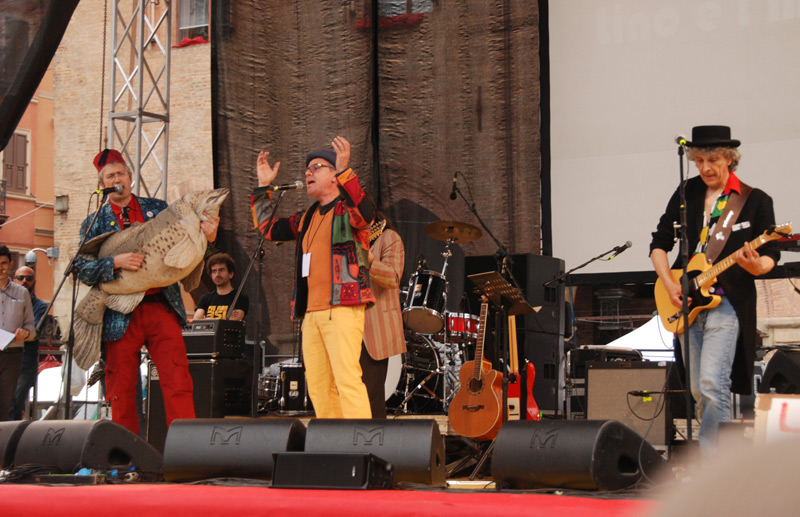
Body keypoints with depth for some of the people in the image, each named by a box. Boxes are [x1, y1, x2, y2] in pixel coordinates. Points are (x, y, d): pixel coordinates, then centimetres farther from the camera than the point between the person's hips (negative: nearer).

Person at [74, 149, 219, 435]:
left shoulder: (157, 208, 13)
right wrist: (116, 262, -16)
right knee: (122, 393, 3)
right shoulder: (94, 224, 9)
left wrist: (207, 237, -8)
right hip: (121, 317, 0)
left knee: (178, 385, -8)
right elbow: (83, 270, 1)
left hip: (162, 308, 0)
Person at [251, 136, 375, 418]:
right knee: (318, 386, 6)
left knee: (347, 379, -18)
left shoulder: (348, 208, 0)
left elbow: (364, 213, -23)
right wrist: (263, 187, 24)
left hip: (342, 308, -8)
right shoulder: (307, 218, 22)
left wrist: (344, 170, -34)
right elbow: (269, 229, 30)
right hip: (311, 311, 8)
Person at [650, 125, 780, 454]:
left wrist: (755, 265, -22)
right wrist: (669, 284, -2)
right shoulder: (686, 194, 10)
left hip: (727, 302, -5)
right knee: (699, 392, 8)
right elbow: (659, 243, 13)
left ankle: (709, 458, -16)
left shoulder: (756, 201, 0)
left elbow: (770, 255, 2)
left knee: (712, 385, -20)